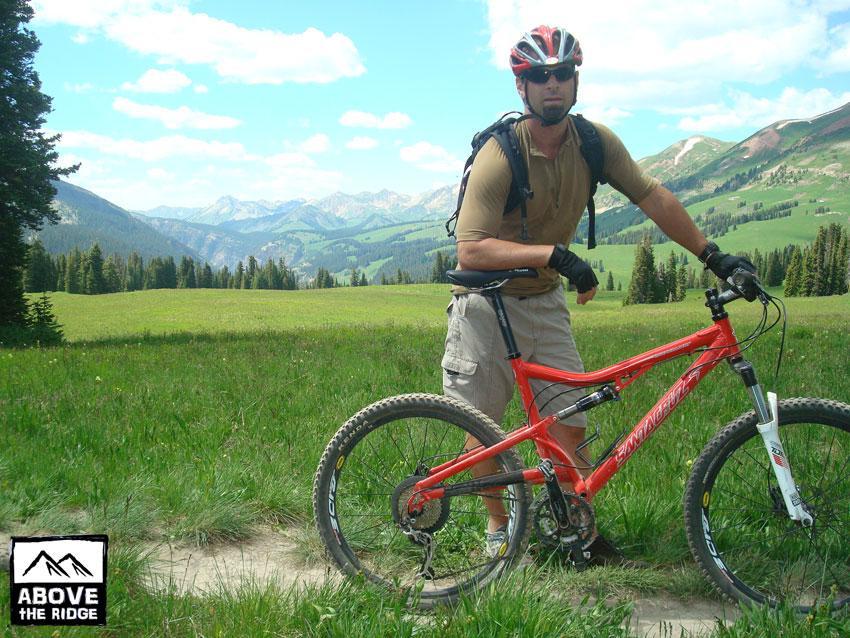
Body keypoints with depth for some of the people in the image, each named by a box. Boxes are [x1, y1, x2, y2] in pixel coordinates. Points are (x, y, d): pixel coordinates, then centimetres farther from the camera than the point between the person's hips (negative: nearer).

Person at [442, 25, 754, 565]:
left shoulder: (595, 142, -7)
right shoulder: (499, 155, -23)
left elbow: (653, 197, -1)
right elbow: (470, 250, -32)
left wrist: (713, 256, -4)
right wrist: (553, 253, -40)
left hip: (544, 302, 4)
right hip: (486, 303, -4)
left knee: (571, 419, 0)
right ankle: (498, 525, 21)